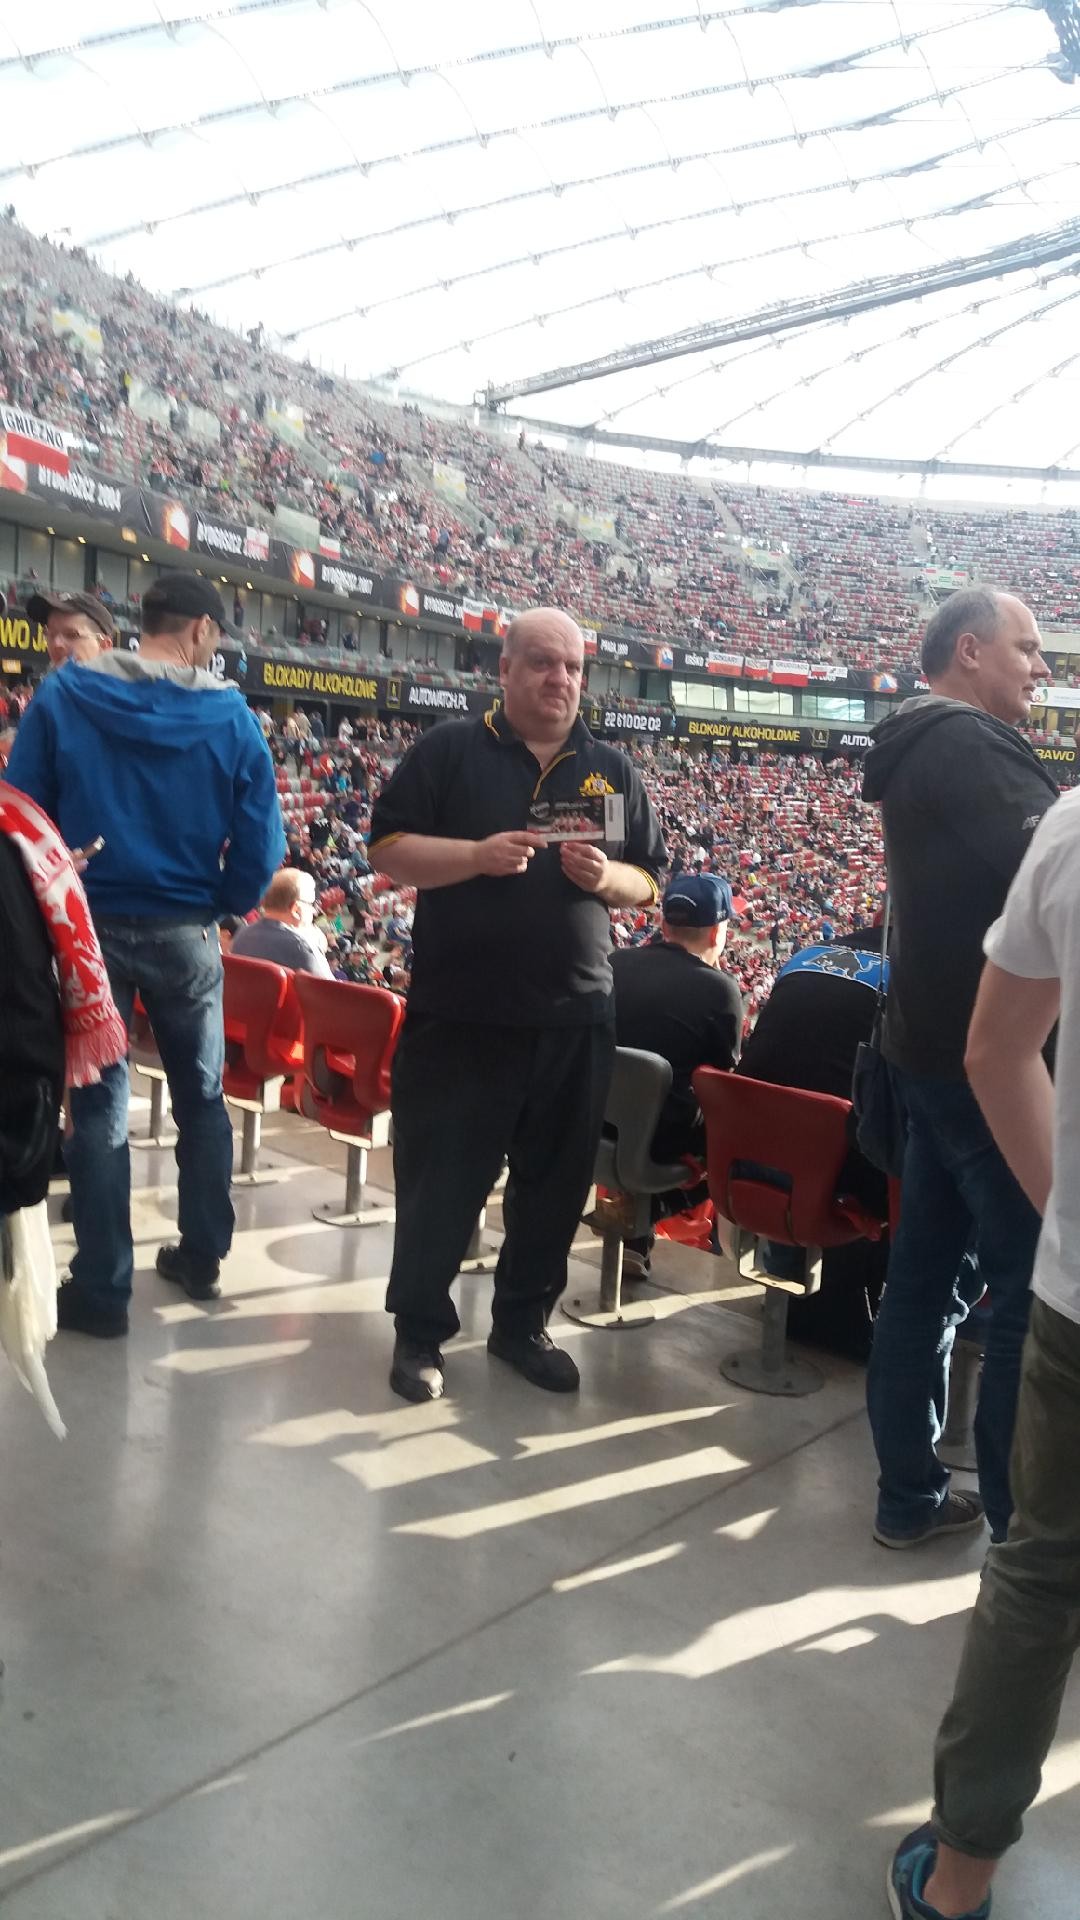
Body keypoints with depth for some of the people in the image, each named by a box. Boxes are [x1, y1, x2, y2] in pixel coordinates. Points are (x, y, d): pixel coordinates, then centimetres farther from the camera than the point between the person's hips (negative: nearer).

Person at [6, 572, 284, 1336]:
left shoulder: (62, 695, -5)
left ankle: (102, 1289, 13)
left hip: (87, 924, 0)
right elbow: (262, 841, -8)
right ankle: (203, 1257, 28)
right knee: (203, 1097, 17)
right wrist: (221, 908, 8)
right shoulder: (231, 715, -6)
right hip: (184, 931, 0)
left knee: (99, 1106, 8)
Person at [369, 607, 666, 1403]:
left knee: (556, 1179, 12)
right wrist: (477, 853, -19)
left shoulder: (613, 770, 12)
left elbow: (649, 879, 13)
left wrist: (606, 876, -10)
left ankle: (524, 1321, 29)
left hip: (576, 1015, 4)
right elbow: (389, 847, -4)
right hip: (461, 1011, -3)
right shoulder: (450, 750, 1)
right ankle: (420, 1330, 21)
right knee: (440, 1177, 5)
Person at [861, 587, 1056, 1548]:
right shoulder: (971, 743, -14)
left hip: (935, 1045, 10)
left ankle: (912, 1495, 24)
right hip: (993, 1053, -10)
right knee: (1032, 1291, -3)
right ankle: (1024, 1527, 7)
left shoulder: (918, 748, 18)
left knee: (926, 1274, 13)